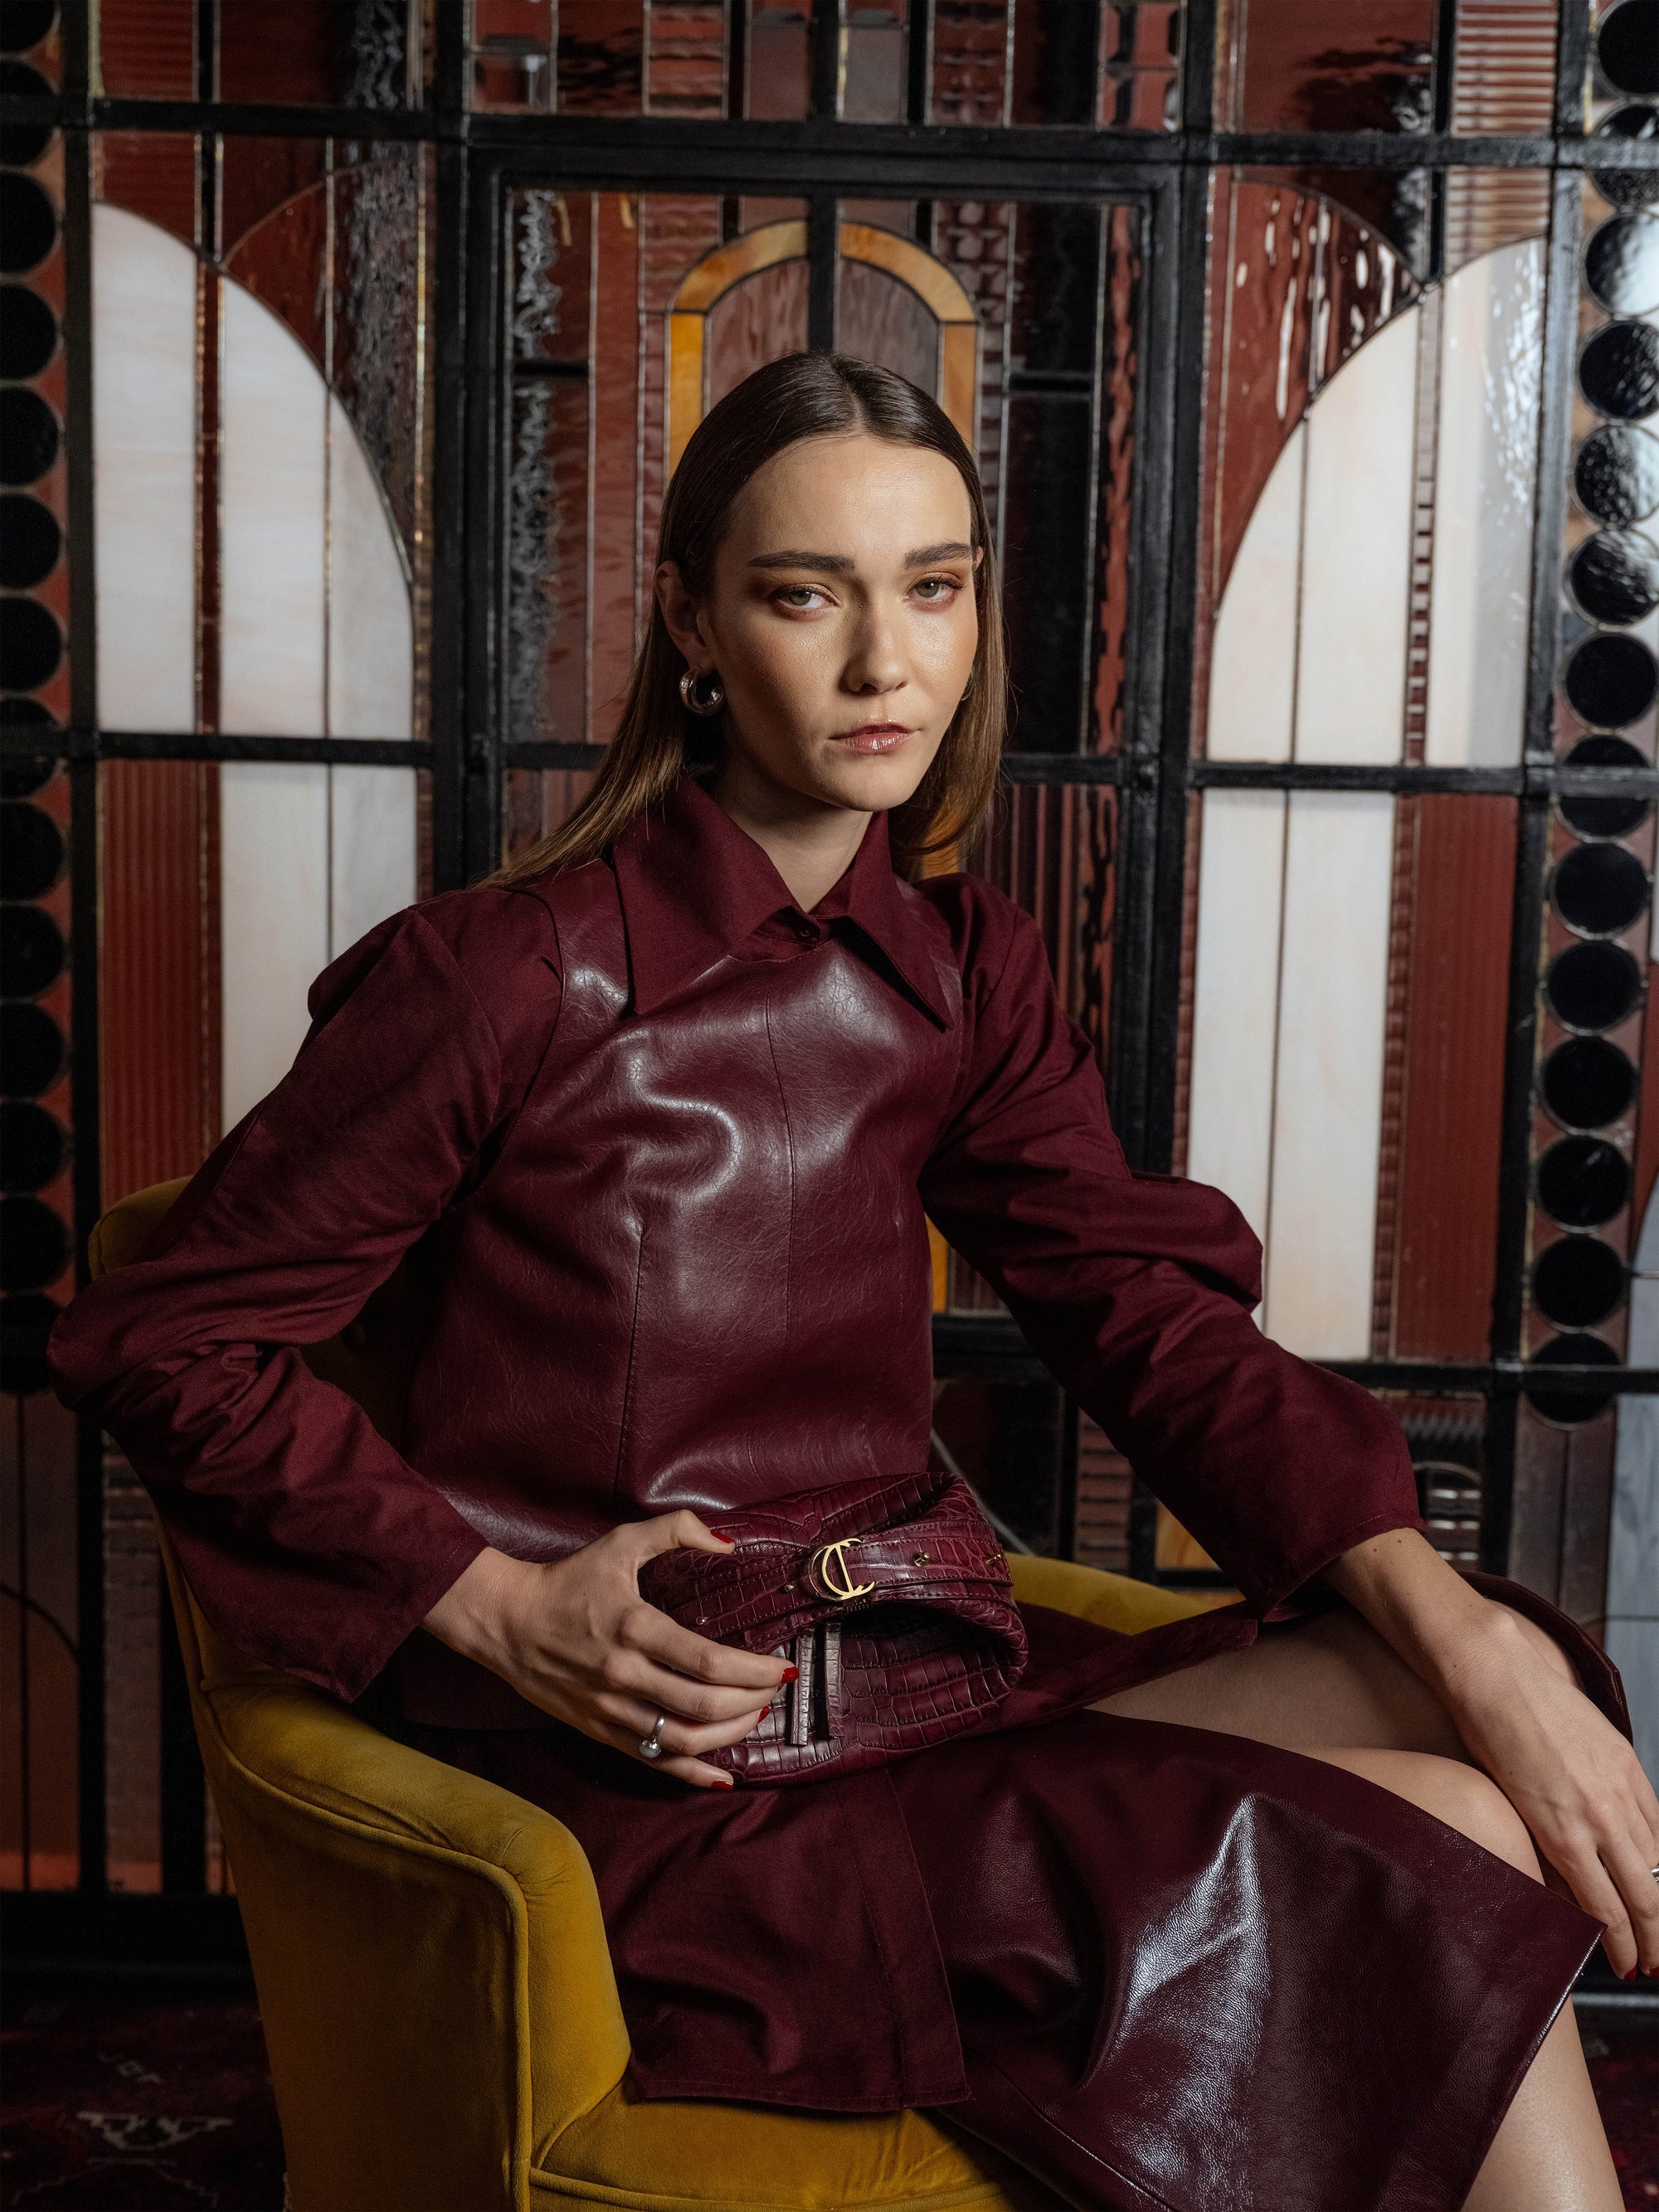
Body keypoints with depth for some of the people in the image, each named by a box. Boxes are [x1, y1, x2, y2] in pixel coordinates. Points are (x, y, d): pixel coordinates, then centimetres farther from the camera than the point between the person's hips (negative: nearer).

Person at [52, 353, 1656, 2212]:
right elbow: (154, 1342, -6)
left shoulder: (963, 969, 8)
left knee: (1467, 1694, -13)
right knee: (1425, 1866, -18)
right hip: (635, 1794, -6)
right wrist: (505, 1612, -17)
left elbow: (1159, 1325, 0)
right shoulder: (504, 977, -10)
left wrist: (1470, 1639, -15)